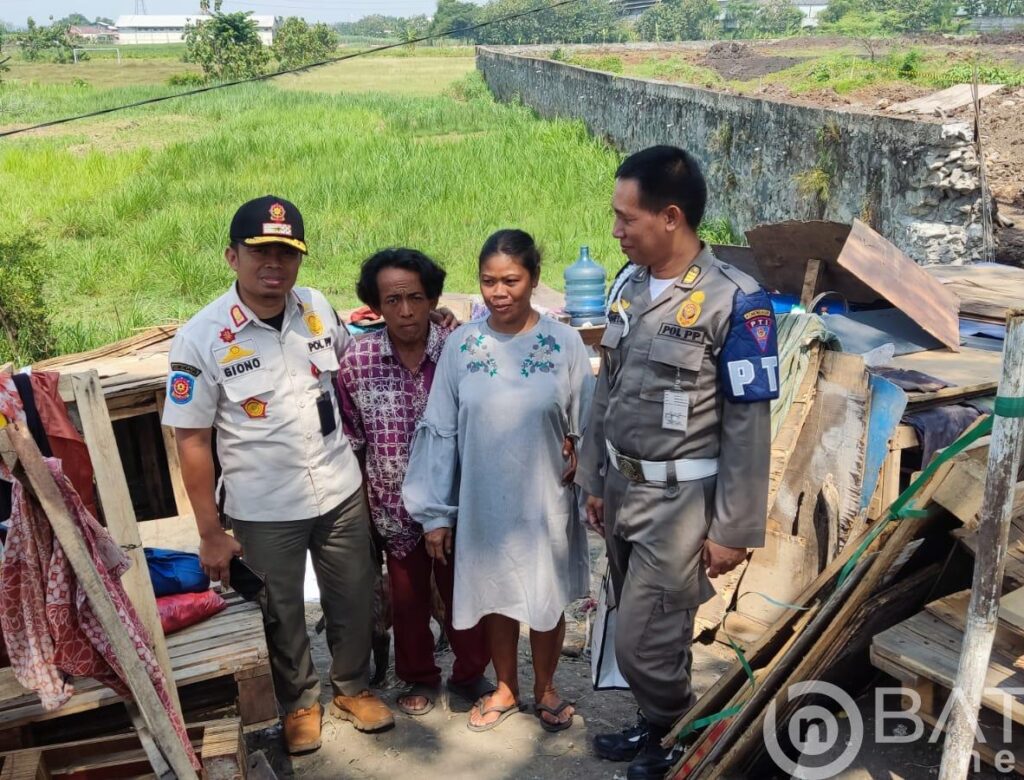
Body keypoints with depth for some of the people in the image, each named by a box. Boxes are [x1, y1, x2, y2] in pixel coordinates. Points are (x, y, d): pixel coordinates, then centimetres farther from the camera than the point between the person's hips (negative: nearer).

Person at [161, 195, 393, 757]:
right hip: (264, 513, -3)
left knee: (352, 602, 19)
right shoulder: (200, 340, -16)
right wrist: (211, 534, -9)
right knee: (282, 616, 17)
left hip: (341, 494, 3)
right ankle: (298, 703, 43)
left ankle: (353, 688, 44)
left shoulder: (318, 309, -5)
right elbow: (192, 441, -11)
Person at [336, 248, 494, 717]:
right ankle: (420, 678, 42)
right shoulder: (357, 361, -12)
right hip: (396, 505, 1)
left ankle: (469, 674, 39)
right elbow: (352, 440, -1)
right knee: (408, 598, 18)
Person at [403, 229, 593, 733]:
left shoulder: (564, 343, -10)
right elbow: (440, 432, -4)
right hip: (483, 503, 1)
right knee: (496, 598, 18)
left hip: (546, 503, -1)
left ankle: (545, 689, 40)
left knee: (547, 599, 15)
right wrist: (436, 511, -3)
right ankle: (506, 689, 41)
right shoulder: (461, 344, -7)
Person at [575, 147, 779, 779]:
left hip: (680, 499, -6)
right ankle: (657, 727, 42)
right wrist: (594, 480, 14)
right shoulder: (628, 284, 2)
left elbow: (749, 425, -15)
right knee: (647, 628, 19)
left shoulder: (734, 302, -18)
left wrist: (734, 529, -13)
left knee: (644, 642, 0)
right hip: (622, 487, 6)